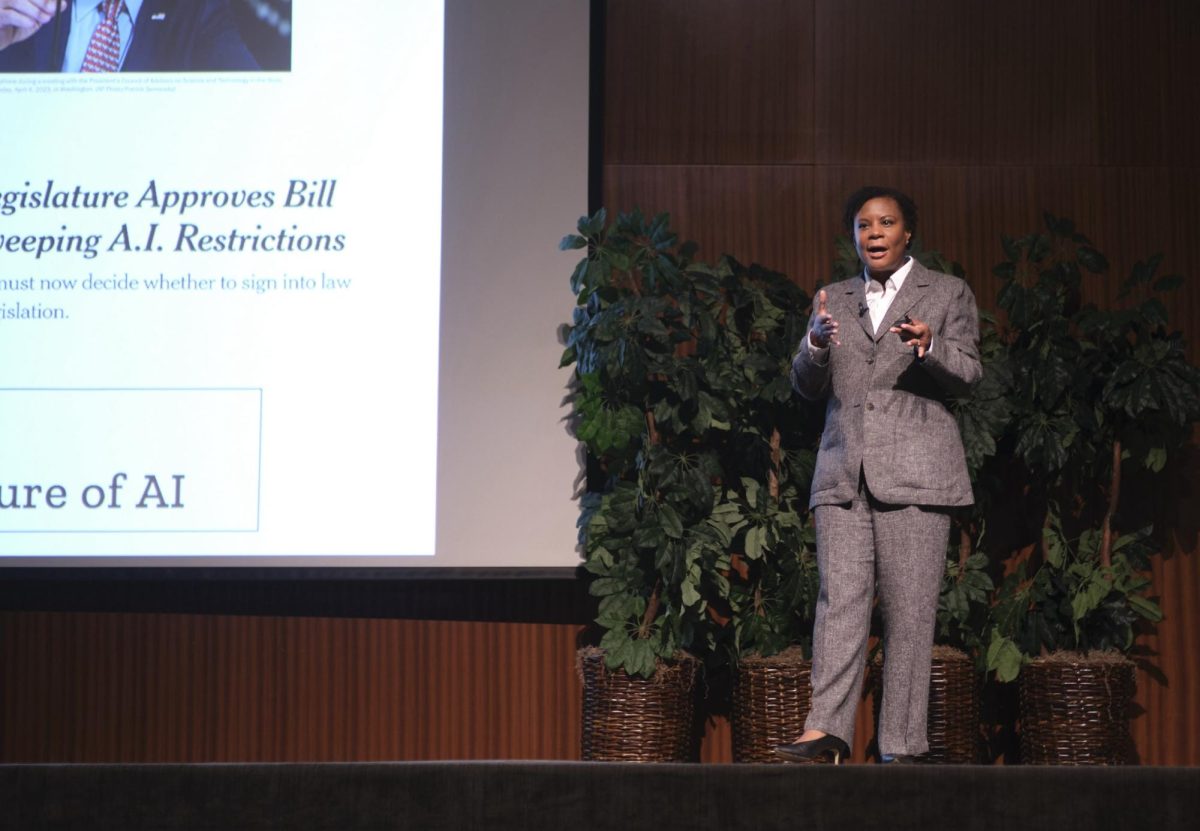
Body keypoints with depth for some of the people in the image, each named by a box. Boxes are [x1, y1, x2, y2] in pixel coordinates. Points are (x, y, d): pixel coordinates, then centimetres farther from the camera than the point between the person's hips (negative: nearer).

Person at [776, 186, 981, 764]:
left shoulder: (948, 294, 11)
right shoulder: (834, 300, 19)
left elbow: (966, 375, 2)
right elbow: (806, 386, 13)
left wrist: (929, 348, -20)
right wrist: (816, 344, -9)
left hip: (914, 473, -2)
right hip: (843, 473, 3)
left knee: (908, 610, -5)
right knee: (839, 599, -10)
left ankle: (901, 746, -4)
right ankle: (826, 730, -17)